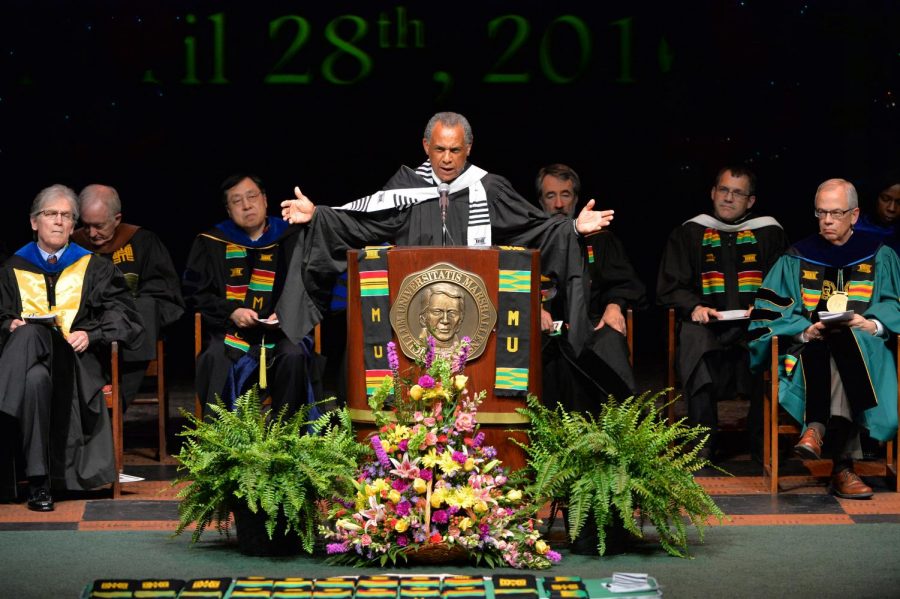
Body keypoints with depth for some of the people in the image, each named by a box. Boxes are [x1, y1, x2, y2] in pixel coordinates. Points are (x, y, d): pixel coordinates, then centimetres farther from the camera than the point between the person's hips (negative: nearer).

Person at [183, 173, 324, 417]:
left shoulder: (289, 239, 11)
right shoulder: (211, 244, 11)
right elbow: (194, 292, 9)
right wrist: (231, 312, -8)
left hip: (281, 331, 0)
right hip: (230, 331, 0)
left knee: (294, 356, -33)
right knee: (216, 358, -33)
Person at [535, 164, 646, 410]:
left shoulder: (599, 240, 23)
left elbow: (624, 282, 12)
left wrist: (615, 305, -12)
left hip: (590, 323, 0)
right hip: (544, 328, 0)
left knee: (610, 342, -35)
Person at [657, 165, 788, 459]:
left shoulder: (769, 233, 17)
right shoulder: (689, 234, 17)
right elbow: (669, 287, 12)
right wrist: (694, 306, -8)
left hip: (755, 323, 0)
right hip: (708, 322, 0)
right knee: (694, 338, -35)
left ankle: (762, 441, -22)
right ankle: (703, 442, -30)